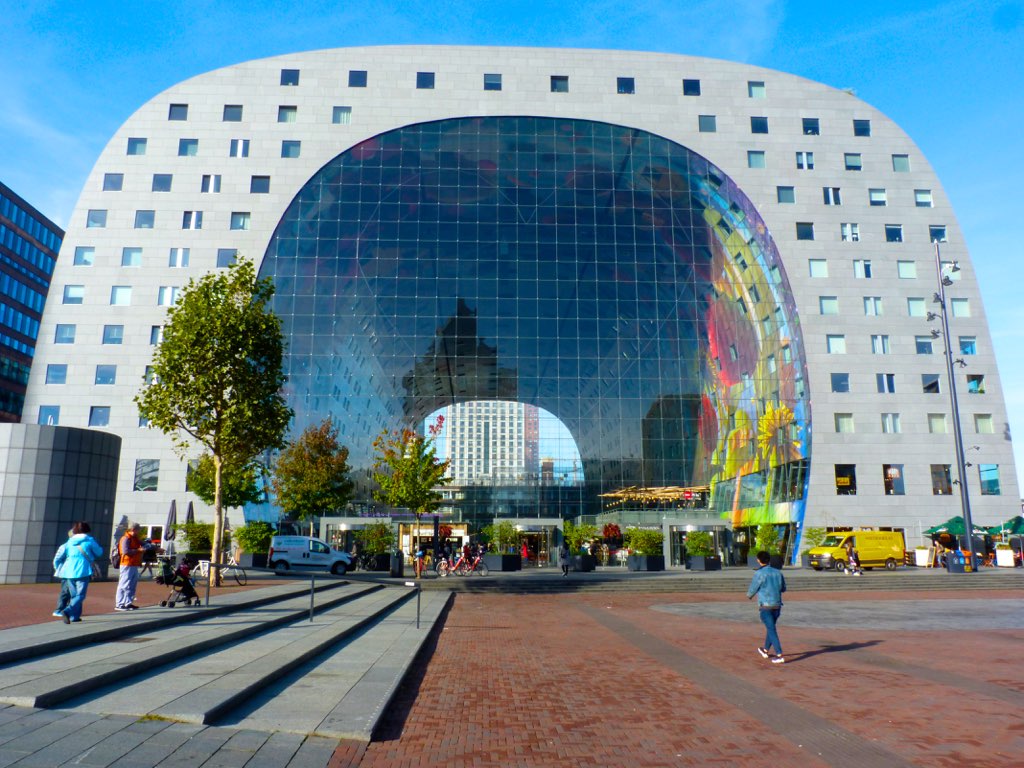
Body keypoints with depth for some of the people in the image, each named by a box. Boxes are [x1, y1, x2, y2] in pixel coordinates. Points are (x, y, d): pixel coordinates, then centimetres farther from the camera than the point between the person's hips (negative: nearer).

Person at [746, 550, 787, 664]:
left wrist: (748, 595, 18)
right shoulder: (778, 572, 4)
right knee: (771, 627, 21)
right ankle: (766, 650, 37)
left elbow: (753, 589, -4)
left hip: (765, 606, -6)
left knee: (772, 630, -4)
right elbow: (783, 588, 16)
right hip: (777, 605, 6)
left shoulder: (759, 573, -13)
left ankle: (779, 656, -12)